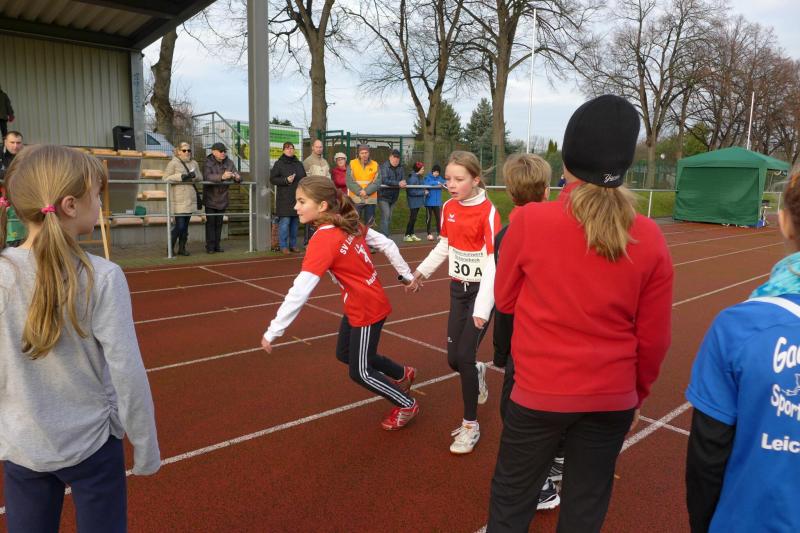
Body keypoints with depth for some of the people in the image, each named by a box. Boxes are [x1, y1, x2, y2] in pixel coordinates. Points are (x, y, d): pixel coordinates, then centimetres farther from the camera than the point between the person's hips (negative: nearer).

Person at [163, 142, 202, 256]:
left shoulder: (194, 163, 15)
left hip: (190, 198, 6)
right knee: (179, 225, -9)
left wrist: (194, 176, -8)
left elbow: (200, 178, 13)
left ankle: (182, 248, 18)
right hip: (178, 199, -6)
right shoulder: (173, 163, -2)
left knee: (186, 225, 9)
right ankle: (170, 248, 6)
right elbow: (166, 178, -7)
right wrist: (180, 176, -17)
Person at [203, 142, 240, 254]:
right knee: (210, 223, -3)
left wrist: (237, 178, -30)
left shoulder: (229, 163, 2)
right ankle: (210, 246, 3)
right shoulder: (208, 163, -12)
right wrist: (222, 177, -46)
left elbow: (237, 177, -4)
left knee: (219, 223, 10)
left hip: (222, 199, 4)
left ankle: (217, 246, 17)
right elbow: (208, 176, -30)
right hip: (210, 198, -4)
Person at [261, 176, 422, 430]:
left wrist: (272, 332, -27)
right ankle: (403, 374, 44)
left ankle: (407, 405, 29)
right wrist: (407, 274, 15)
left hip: (367, 310, -8)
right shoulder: (349, 222, -5)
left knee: (360, 373, 9)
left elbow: (300, 291, -33)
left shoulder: (323, 239, -29)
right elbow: (386, 244, 3)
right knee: (344, 354, 25)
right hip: (358, 306, 8)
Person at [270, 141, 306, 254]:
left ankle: (293, 245, 18)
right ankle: (283, 246, 0)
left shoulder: (299, 164, 15)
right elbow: (272, 179, -3)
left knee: (295, 222, 9)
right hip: (284, 199, -5)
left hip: (297, 198, 5)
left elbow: (304, 178, 23)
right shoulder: (279, 163, 0)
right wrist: (286, 180, -14)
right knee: (285, 222, -8)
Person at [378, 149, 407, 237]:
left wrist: (403, 182, -25)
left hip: (394, 196, 6)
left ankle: (386, 236, 20)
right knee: (386, 215, -15)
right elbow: (384, 180, -24)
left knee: (389, 217, 12)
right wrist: (398, 183, -28)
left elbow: (403, 179, 0)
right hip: (383, 196, -6)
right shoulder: (384, 167, -12)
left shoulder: (401, 168, 7)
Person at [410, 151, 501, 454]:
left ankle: (471, 425, 9)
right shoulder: (448, 208, 0)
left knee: (464, 355, -11)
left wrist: (483, 308, -27)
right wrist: (422, 270, 14)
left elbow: (492, 262, -22)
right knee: (453, 358, 6)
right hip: (458, 287, 6)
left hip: (481, 289, -5)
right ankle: (477, 372, 44)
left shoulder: (488, 212, -19)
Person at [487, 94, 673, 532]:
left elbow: (505, 300, -1)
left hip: (540, 394, -2)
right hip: (613, 400, 3)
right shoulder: (649, 238, -9)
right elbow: (654, 339, 0)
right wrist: (637, 394, 16)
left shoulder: (529, 220, -16)